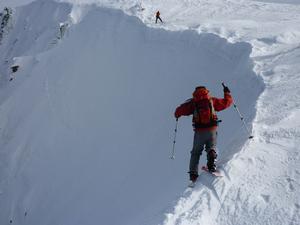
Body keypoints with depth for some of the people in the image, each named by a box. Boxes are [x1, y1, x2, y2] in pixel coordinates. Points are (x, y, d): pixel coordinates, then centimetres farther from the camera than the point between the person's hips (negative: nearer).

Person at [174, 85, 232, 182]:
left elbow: (180, 110, 5)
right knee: (211, 148, 15)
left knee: (196, 152, 12)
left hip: (199, 131, 0)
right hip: (212, 129, 0)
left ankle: (193, 173, 5)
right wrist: (227, 93, 31)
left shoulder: (193, 102, 7)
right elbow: (226, 102, 13)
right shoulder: (212, 100, 9)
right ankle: (211, 164, -14)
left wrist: (177, 115, 28)